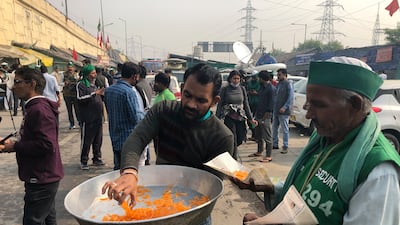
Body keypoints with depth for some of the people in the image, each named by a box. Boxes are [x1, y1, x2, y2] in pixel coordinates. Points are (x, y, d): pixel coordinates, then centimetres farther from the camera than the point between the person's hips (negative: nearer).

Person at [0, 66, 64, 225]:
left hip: (41, 180, -10)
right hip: (43, 178, 10)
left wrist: (15, 146, -16)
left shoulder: (39, 110, -19)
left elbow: (46, 145, -27)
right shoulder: (35, 107, 12)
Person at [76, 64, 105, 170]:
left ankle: (97, 158, 26)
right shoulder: (81, 85, -6)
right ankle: (83, 161, 10)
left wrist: (102, 94, 8)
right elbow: (80, 99, -21)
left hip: (98, 117, 7)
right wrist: (94, 93, -23)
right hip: (88, 118, -7)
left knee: (98, 140, 13)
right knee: (86, 141, -1)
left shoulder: (94, 84, 18)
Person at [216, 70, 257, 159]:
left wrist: (250, 118, 9)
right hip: (229, 118, -4)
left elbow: (246, 104, 12)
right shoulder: (224, 89, -2)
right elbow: (220, 105, 0)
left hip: (240, 118, 4)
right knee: (233, 141, -7)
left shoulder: (242, 89, 8)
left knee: (239, 140, 6)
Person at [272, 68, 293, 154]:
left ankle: (285, 147, 5)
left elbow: (291, 97, -16)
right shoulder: (278, 84, 15)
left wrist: (285, 107, -24)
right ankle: (275, 144, 27)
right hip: (276, 110, 9)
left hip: (283, 111, -8)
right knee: (274, 128, 15)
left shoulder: (288, 84, -9)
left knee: (285, 130, -1)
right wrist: (274, 108, 10)